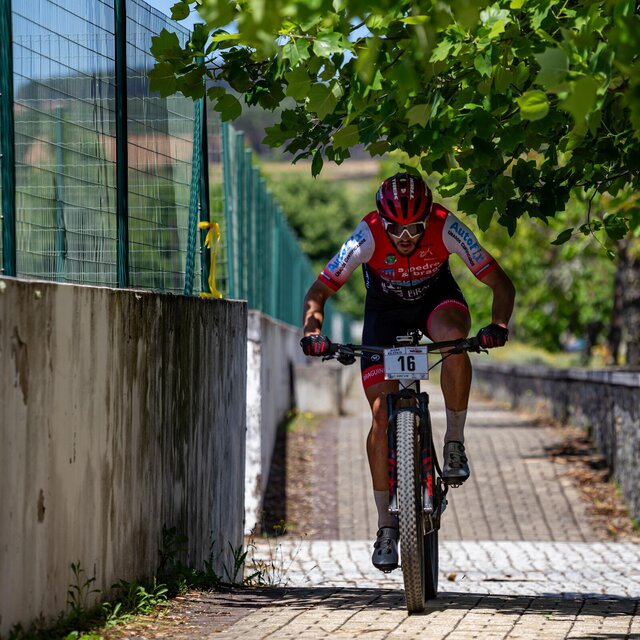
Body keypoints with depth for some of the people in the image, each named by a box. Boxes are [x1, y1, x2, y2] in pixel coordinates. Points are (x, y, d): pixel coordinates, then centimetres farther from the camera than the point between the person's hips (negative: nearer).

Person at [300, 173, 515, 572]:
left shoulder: (445, 228, -30)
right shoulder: (368, 236, -30)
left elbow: (501, 284, -27)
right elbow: (318, 293, -24)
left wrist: (499, 326, -46)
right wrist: (313, 333, -43)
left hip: (436, 298, 0)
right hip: (385, 309, 0)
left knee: (454, 336, -38)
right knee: (382, 415, -11)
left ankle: (455, 443, -19)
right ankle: (387, 527, -1)